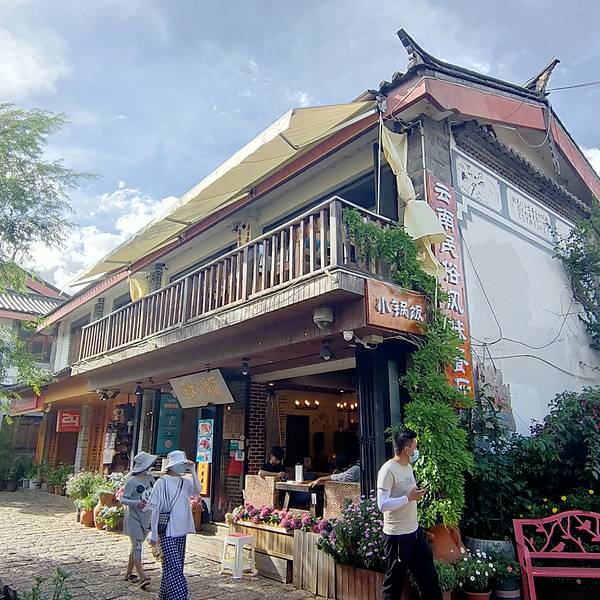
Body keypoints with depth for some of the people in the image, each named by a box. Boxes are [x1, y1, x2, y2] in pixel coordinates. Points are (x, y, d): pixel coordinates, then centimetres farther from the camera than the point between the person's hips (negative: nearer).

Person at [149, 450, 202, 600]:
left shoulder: (185, 482, 7)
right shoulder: (162, 482, -10)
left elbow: (197, 490, -11)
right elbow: (155, 509, -9)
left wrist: (193, 471, -14)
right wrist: (154, 534, -10)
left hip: (181, 531, 6)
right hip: (167, 532, -6)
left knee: (172, 567, 14)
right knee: (174, 567, -9)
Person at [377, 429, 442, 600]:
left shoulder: (408, 466, 8)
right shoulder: (388, 470, -20)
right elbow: (382, 504, -26)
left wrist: (417, 494, 6)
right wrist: (409, 498, -25)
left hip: (415, 532, 9)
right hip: (397, 536, -9)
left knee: (429, 577, 18)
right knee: (394, 583, 7)